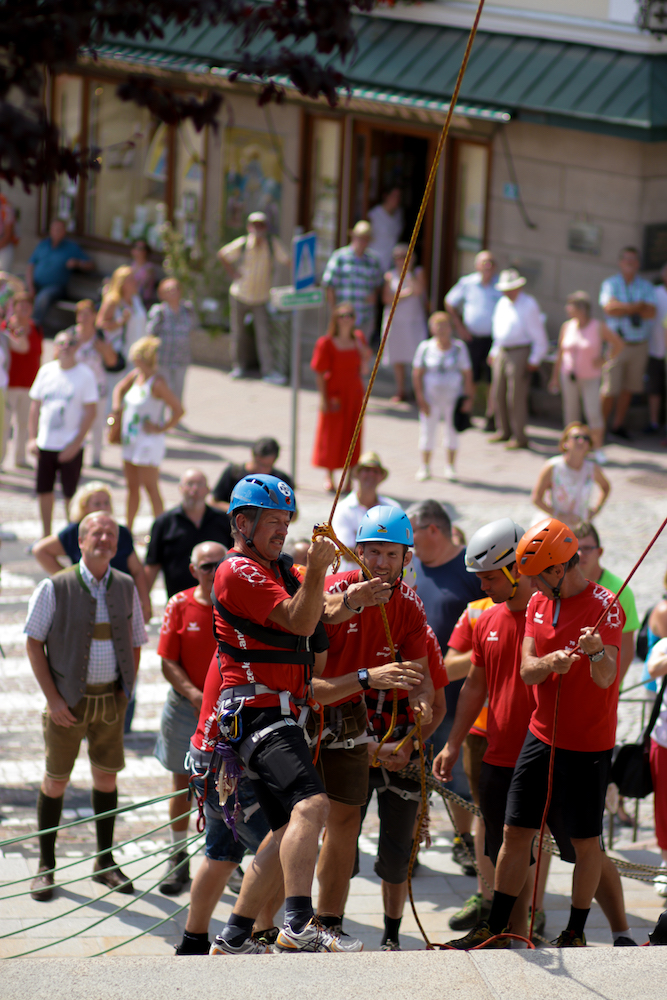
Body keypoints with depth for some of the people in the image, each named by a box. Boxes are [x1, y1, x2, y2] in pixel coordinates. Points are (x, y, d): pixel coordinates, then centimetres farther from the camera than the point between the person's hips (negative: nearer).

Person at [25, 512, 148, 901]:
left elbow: (135, 643, 13)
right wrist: (53, 698, -11)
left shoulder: (126, 587, 4)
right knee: (56, 781, 2)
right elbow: (34, 643, -5)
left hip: (111, 699, 4)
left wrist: (126, 691, 3)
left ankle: (105, 863, 22)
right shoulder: (55, 588, -8)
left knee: (107, 777, 10)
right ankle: (46, 866, 12)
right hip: (69, 700, -3)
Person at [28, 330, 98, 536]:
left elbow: (91, 411, -8)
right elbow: (35, 405, 10)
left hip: (70, 447, -4)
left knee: (70, 493, 0)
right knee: (44, 491, 10)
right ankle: (46, 535, 24)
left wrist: (76, 443, -14)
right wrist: (32, 438, 3)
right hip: (45, 444, 4)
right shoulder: (46, 371, 5)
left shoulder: (85, 374, -6)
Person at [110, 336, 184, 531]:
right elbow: (120, 388, 25)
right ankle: (127, 529, 24)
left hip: (149, 441, -8)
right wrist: (116, 408, 9)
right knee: (131, 486, 15)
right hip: (131, 440, 8)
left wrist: (161, 428, -16)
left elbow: (178, 410, -25)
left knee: (150, 488, -2)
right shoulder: (136, 375, 3)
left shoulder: (157, 383, -21)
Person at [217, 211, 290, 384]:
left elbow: (287, 261, -7)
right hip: (240, 296, 0)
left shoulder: (273, 244, -11)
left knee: (264, 334, -9)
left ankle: (269, 370, -7)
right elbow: (222, 255, 3)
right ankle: (239, 366, 27)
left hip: (261, 297, 0)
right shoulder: (242, 244, -11)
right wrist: (232, 273, -4)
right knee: (238, 332, 10)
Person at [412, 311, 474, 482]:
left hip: (453, 397, 1)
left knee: (452, 431, 8)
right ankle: (425, 467, 15)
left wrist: (468, 397, -4)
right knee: (427, 431, 2)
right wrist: (420, 398, -7)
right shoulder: (425, 348, -3)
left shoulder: (459, 347, 0)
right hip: (431, 397, -1)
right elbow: (417, 374, -1)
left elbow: (467, 374, 2)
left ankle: (450, 467, 20)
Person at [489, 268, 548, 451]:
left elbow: (539, 337, -9)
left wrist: (534, 360, -11)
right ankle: (504, 431, 25)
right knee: (498, 393, 11)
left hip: (519, 353, -8)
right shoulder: (503, 303, 13)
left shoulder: (528, 306, -10)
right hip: (502, 353, 8)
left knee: (516, 397, -6)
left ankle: (519, 437, 0)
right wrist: (494, 351, 21)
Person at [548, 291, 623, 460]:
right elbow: (560, 353, 8)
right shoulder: (567, 327, 0)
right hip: (569, 376, 3)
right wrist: (555, 376, 9)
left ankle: (598, 449, 0)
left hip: (590, 378, -3)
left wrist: (605, 360, -4)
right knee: (571, 413, 5)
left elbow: (618, 344, 1)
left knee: (593, 413, -10)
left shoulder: (599, 327, -10)